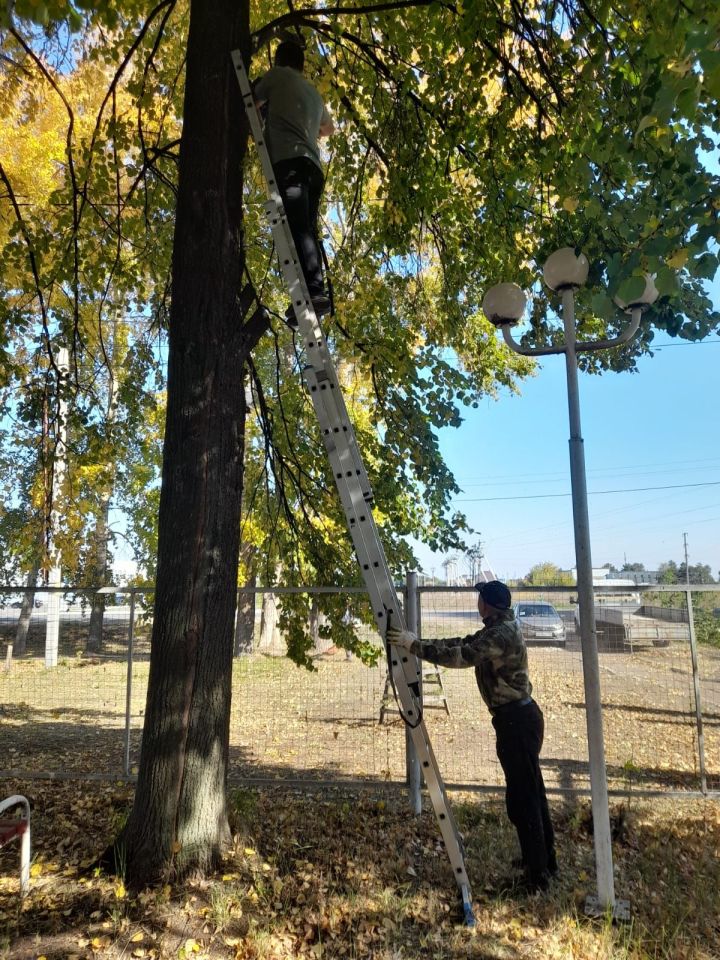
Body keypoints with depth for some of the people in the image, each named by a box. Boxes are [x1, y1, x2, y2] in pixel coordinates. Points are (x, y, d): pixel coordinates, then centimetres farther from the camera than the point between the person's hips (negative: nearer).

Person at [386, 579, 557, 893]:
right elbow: (462, 643, 13)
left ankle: (537, 876, 10)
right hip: (518, 717, 10)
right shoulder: (497, 629, 11)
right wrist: (418, 643, 7)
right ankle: (545, 861, 34)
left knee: (523, 798, -1)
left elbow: (460, 656, -28)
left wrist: (414, 644, -23)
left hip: (517, 720, -10)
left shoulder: (502, 634, -21)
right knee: (531, 792, 20)